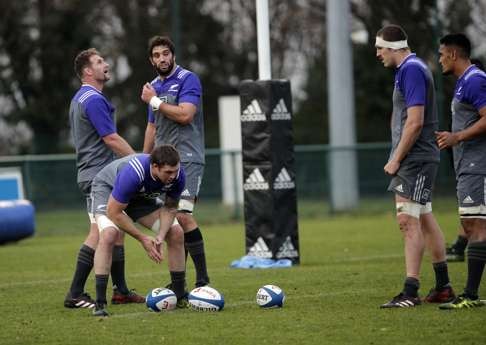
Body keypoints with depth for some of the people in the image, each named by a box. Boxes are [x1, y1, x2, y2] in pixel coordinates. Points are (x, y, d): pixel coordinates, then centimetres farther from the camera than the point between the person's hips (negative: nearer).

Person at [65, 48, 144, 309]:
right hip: (99, 175, -11)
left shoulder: (80, 99, 18)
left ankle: (121, 290, 16)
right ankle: (75, 295, -13)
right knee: (98, 233, -12)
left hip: (93, 174, 11)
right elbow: (111, 138, -18)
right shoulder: (93, 99, -15)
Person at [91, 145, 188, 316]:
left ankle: (180, 297, 7)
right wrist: (142, 239, -29)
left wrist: (161, 236, -26)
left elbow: (170, 207, -9)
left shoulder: (177, 174, -26)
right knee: (109, 234, -32)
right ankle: (100, 304, -29)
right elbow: (114, 213, -33)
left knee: (176, 233, -6)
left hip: (142, 196, 6)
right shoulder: (133, 173, -43)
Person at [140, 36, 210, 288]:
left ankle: (203, 280, -16)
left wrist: (154, 101, -9)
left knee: (182, 216, -18)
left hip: (186, 159, -8)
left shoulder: (187, 79, -6)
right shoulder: (154, 86, 18)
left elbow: (185, 115, -18)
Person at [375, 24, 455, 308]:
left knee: (408, 221, -13)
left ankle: (411, 293, -16)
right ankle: (443, 287, 22)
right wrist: (397, 159, 19)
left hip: (416, 160, -11)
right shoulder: (410, 69, 17)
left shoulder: (412, 70, -15)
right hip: (416, 160, 11)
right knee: (424, 220, 15)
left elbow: (415, 121, -21)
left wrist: (396, 159, -16)